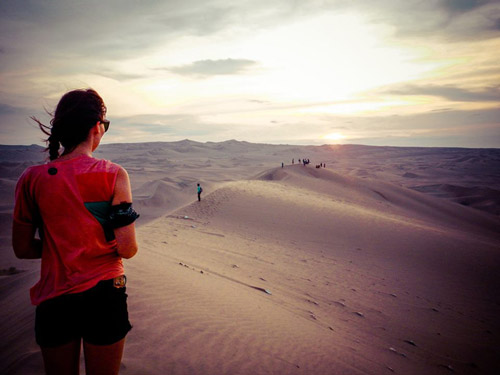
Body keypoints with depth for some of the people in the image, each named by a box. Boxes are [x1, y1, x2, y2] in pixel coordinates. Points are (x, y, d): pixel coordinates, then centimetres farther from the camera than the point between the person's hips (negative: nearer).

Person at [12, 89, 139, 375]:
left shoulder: (31, 179, -4)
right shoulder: (114, 175, -13)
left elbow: (22, 249, 2)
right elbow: (127, 250, -14)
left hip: (54, 300, 3)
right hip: (104, 295, -2)